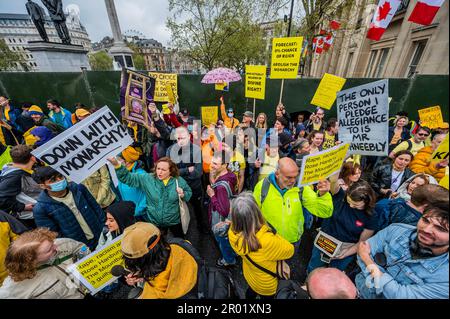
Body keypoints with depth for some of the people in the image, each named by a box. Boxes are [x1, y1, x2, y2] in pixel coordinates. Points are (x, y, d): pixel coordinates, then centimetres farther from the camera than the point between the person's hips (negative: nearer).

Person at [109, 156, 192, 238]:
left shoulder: (179, 180, -13)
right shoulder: (147, 179, -12)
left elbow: (189, 193, -3)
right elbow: (128, 178, -16)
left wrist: (183, 195, -25)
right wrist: (117, 165, -30)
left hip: (174, 221, 0)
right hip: (153, 221, 1)